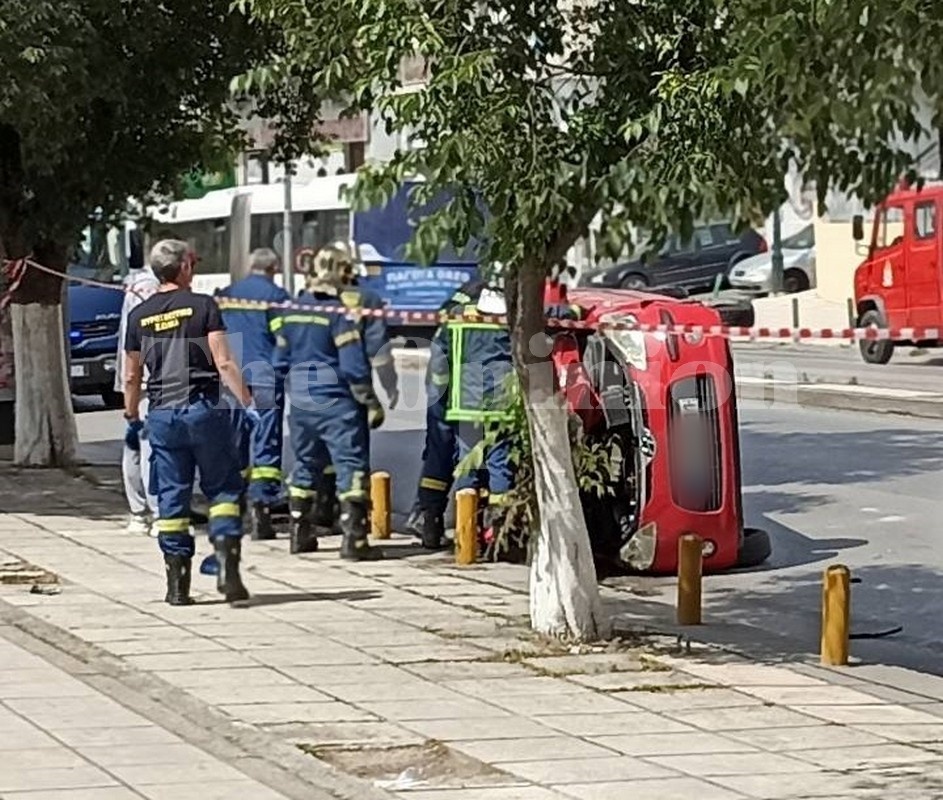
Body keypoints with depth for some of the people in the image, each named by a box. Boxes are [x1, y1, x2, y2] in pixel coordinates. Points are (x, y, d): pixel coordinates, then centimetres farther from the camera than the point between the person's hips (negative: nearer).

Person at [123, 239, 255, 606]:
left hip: (162, 415, 3)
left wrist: (132, 417, 26)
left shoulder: (140, 315, 8)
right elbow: (224, 363, -10)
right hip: (202, 409, -3)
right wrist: (248, 403, -5)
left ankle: (177, 583, 6)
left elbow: (131, 376, 13)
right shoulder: (202, 305, -3)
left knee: (171, 498, 7)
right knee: (223, 488, 6)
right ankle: (227, 565, -9)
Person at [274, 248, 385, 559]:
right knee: (352, 465, -5)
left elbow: (281, 361, 13)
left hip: (301, 402, 7)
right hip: (336, 402, -7)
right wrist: (371, 403, -8)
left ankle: (300, 533, 23)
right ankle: (353, 539, -12)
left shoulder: (290, 311, 7)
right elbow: (354, 365, -15)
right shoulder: (339, 313, -13)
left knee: (305, 464, 18)